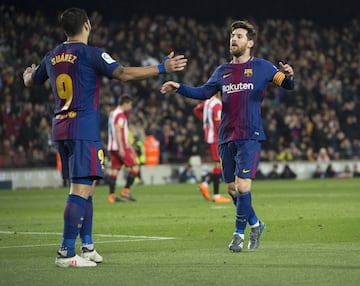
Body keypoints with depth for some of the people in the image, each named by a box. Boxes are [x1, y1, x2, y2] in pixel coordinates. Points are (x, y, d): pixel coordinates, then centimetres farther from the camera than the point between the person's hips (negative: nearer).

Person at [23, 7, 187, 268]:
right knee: (81, 190, -11)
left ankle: (87, 246, 20)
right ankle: (66, 253, -17)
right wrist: (162, 68, -13)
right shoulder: (91, 54, -9)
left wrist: (28, 74, 55)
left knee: (85, 188, 18)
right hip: (84, 131, -8)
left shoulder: (52, 57, 13)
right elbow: (124, 73, -19)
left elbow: (30, 81, 30)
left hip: (60, 129, 8)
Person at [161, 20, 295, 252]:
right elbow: (204, 92, 20)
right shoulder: (222, 71, 15)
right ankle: (255, 224, 28)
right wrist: (179, 88, 6)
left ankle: (239, 234, -1)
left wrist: (288, 76, -22)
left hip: (250, 138, -5)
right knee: (231, 189, 8)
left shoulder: (261, 67, 3)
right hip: (226, 138, 5)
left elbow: (287, 84, 2)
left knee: (243, 186, -15)